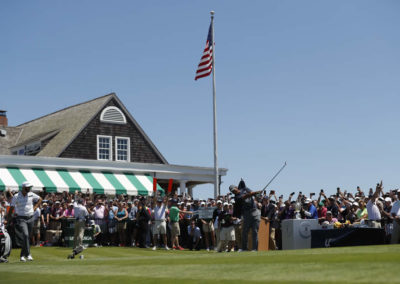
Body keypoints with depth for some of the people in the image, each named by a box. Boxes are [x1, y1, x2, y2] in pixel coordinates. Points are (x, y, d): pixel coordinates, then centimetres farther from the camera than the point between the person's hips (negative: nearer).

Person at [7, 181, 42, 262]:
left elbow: (40, 199, 19)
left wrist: (35, 207, 8)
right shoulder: (16, 197, -7)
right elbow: (11, 207, -1)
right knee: (25, 235, -22)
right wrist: (9, 217, -4)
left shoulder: (31, 194, 3)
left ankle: (22, 256, 21)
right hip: (21, 219, -4)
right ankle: (28, 254, -22)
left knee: (28, 237, 8)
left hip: (30, 218, 4)